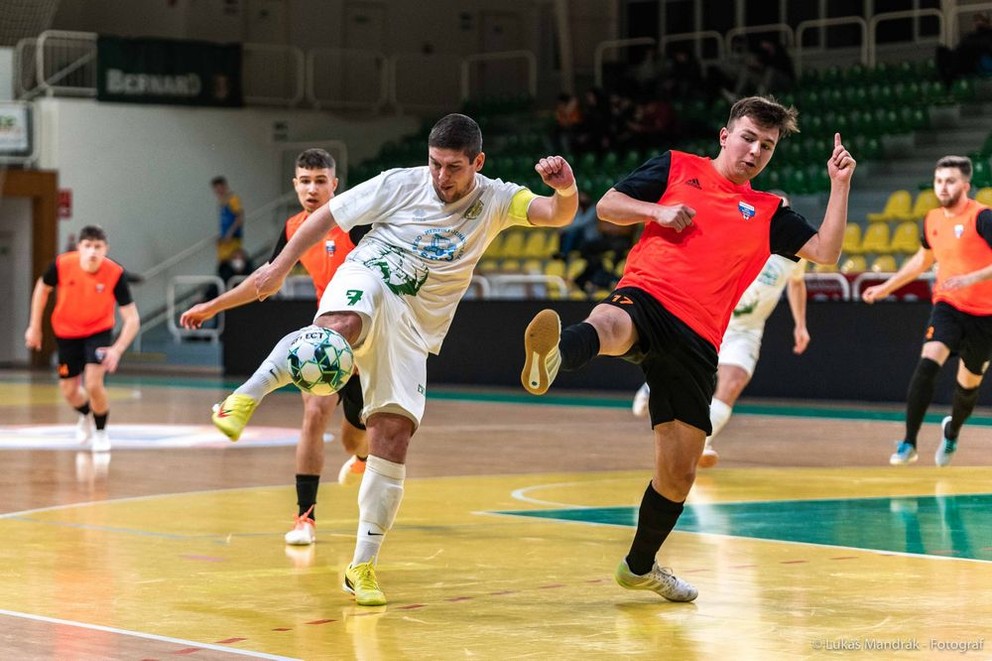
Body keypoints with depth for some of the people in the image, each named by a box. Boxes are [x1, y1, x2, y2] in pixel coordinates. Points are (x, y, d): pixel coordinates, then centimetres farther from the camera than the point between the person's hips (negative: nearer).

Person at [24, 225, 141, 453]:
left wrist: (117, 349, -40)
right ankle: (86, 416, 47)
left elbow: (132, 319, -26)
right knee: (69, 392, 9)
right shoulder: (62, 265, -25)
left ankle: (101, 432, 9)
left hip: (99, 331, -2)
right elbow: (42, 288, -2)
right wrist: (34, 327, 1)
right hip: (66, 332, 2)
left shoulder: (115, 274, -28)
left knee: (93, 384, -20)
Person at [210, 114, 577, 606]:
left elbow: (558, 215, -16)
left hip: (413, 326, 2)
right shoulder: (400, 184, -5)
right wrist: (281, 266, 4)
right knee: (340, 327, -41)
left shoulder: (496, 201, -1)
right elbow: (328, 215, 5)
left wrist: (566, 189, -38)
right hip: (368, 280, -2)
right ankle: (246, 397, -35)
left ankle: (363, 566, 0)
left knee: (394, 434, -7)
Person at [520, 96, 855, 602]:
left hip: (696, 340, 4)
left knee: (679, 473, 7)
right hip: (646, 296, -4)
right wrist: (657, 211, -5)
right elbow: (606, 206, 12)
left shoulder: (768, 213, 21)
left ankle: (640, 565, 31)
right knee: (609, 324, -43)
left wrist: (839, 185, 4)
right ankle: (550, 358, -79)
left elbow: (824, 251, 11)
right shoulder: (676, 168, 15)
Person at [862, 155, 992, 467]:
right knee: (928, 363, -21)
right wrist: (886, 287, 25)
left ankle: (951, 432, 44)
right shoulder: (932, 219, 4)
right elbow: (923, 259, 24)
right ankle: (909, 443, -20)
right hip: (947, 305, 3)